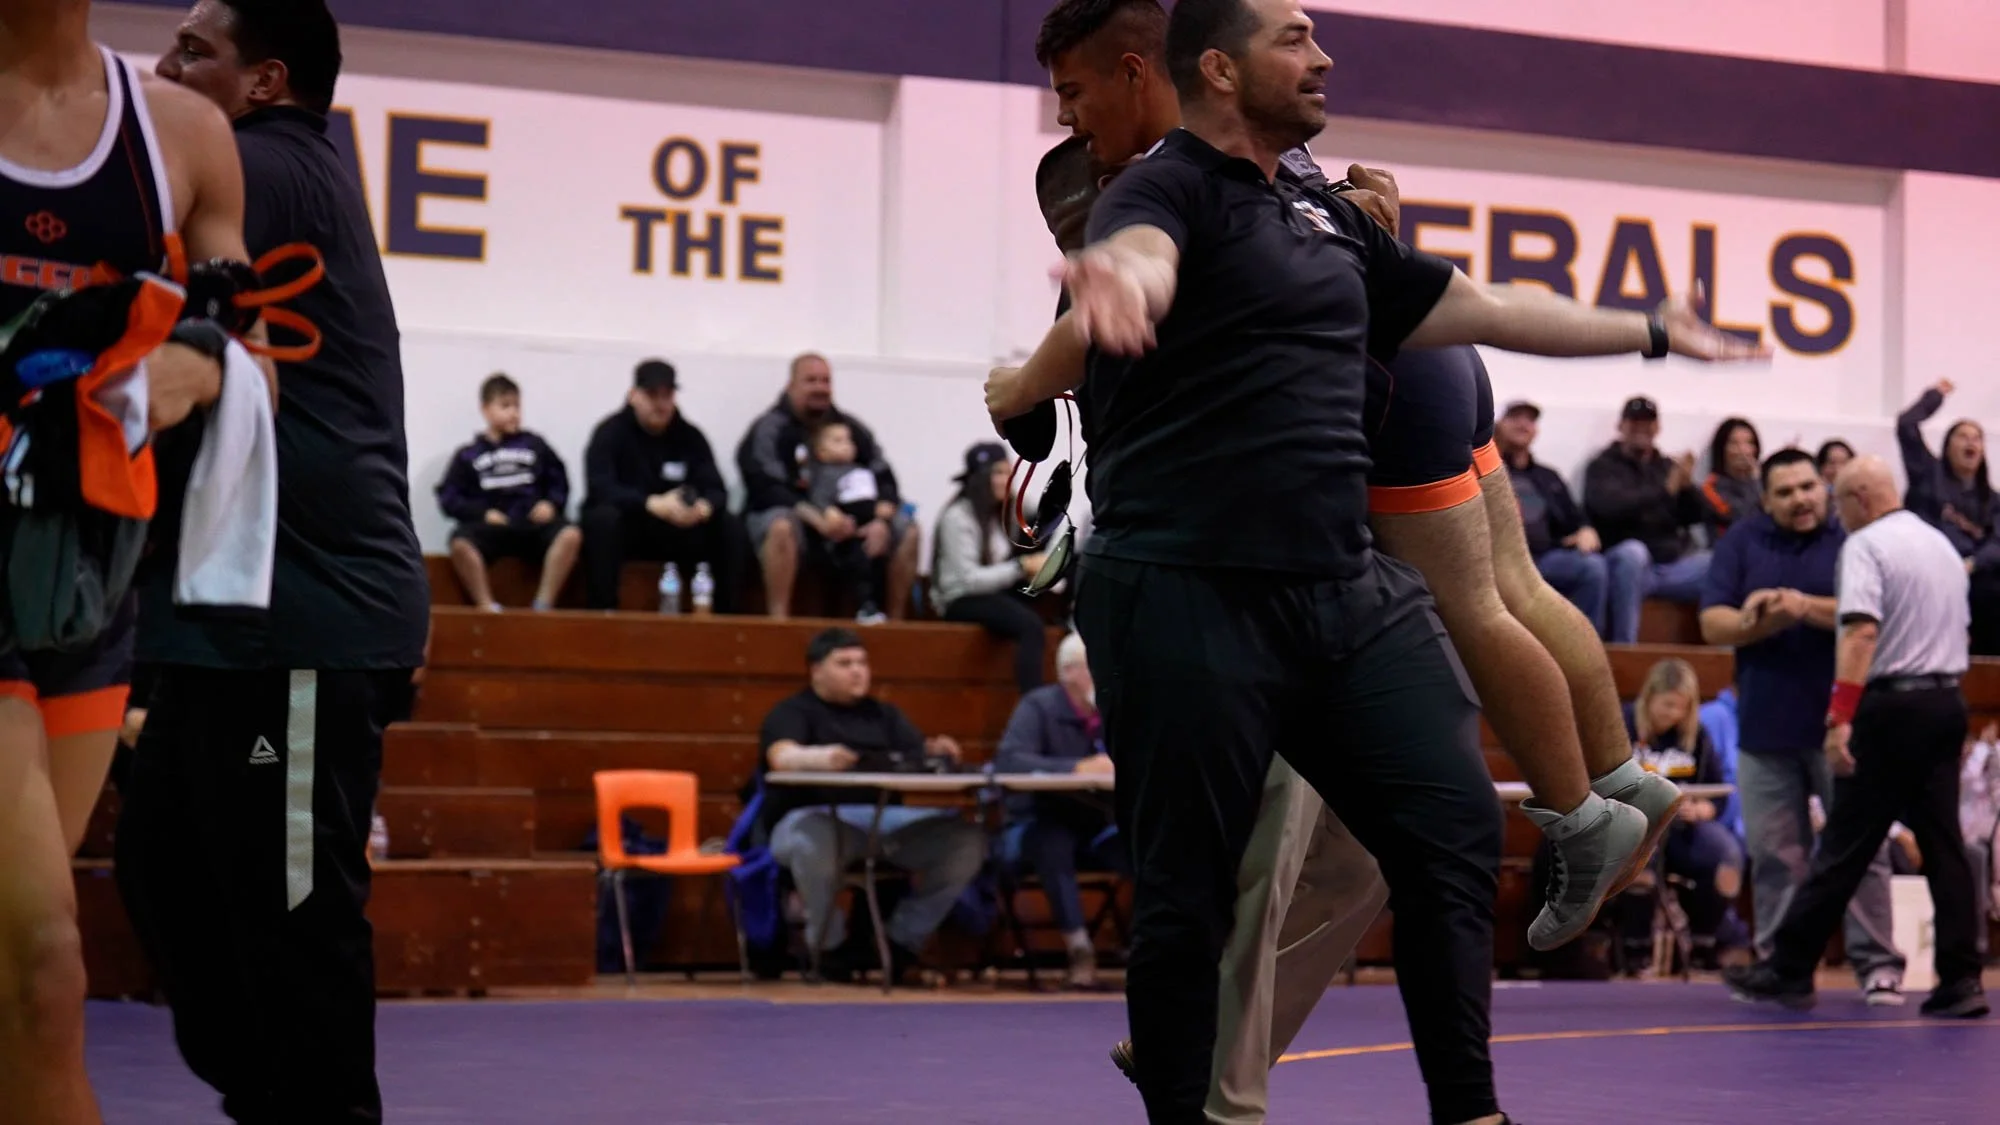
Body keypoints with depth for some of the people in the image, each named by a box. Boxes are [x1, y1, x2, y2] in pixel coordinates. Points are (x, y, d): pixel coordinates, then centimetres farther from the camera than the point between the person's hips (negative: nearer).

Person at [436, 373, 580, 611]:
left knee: (570, 535, -29)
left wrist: (551, 504, -3)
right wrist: (482, 513, -9)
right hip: (491, 526, -1)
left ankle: (544, 603, -25)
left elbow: (559, 482, 18)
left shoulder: (534, 446, 18)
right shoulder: (469, 456, 13)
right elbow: (449, 497, 6)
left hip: (533, 525, 1)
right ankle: (487, 607, -28)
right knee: (461, 544, -34)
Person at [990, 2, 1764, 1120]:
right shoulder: (1171, 187, -6)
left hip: (1350, 588, 8)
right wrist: (1115, 281, -56)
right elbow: (1140, 261, -30)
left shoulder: (1329, 219, 19)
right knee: (1189, 895, -2)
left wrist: (1655, 332, 39)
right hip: (1188, 597, -7)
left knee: (1456, 827, 2)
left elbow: (1478, 308, 30)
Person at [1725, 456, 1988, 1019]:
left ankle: (1789, 970, 5)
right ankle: (1960, 980, 2)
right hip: (1948, 702, 7)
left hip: (1891, 705, -7)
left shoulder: (1866, 544, -9)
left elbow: (1861, 631, -20)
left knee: (1846, 846, -2)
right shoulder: (1943, 545, 17)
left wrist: (1840, 717, -25)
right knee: (1944, 845, 6)